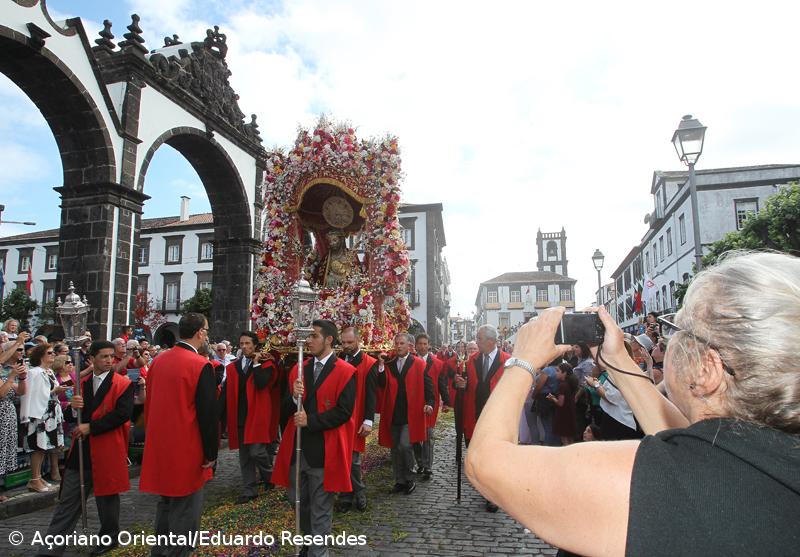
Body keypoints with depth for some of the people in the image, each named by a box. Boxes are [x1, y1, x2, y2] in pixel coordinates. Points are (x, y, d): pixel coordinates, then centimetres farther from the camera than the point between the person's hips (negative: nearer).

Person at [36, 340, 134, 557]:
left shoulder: (123, 384, -9)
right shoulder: (84, 383, 10)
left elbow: (122, 414, -18)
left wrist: (91, 427, -17)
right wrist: (74, 406, -9)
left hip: (108, 449, -5)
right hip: (82, 448, 5)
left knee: (106, 495, 10)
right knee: (68, 499, 8)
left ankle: (109, 538, 29)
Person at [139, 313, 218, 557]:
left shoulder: (158, 361, 2)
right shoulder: (201, 365, -19)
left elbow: (149, 403, 11)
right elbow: (208, 413, -18)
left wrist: (154, 440, 21)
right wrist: (211, 453, -8)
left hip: (159, 446, 8)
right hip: (187, 449, -7)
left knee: (166, 501, 23)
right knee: (186, 507, 6)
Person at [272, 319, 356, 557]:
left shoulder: (345, 372, -10)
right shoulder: (298, 369, 9)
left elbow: (343, 412, -15)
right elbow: (287, 408, 9)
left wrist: (310, 421, -18)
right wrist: (295, 398, -12)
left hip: (324, 451, -6)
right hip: (298, 448, 6)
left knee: (320, 509, 7)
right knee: (298, 501, 21)